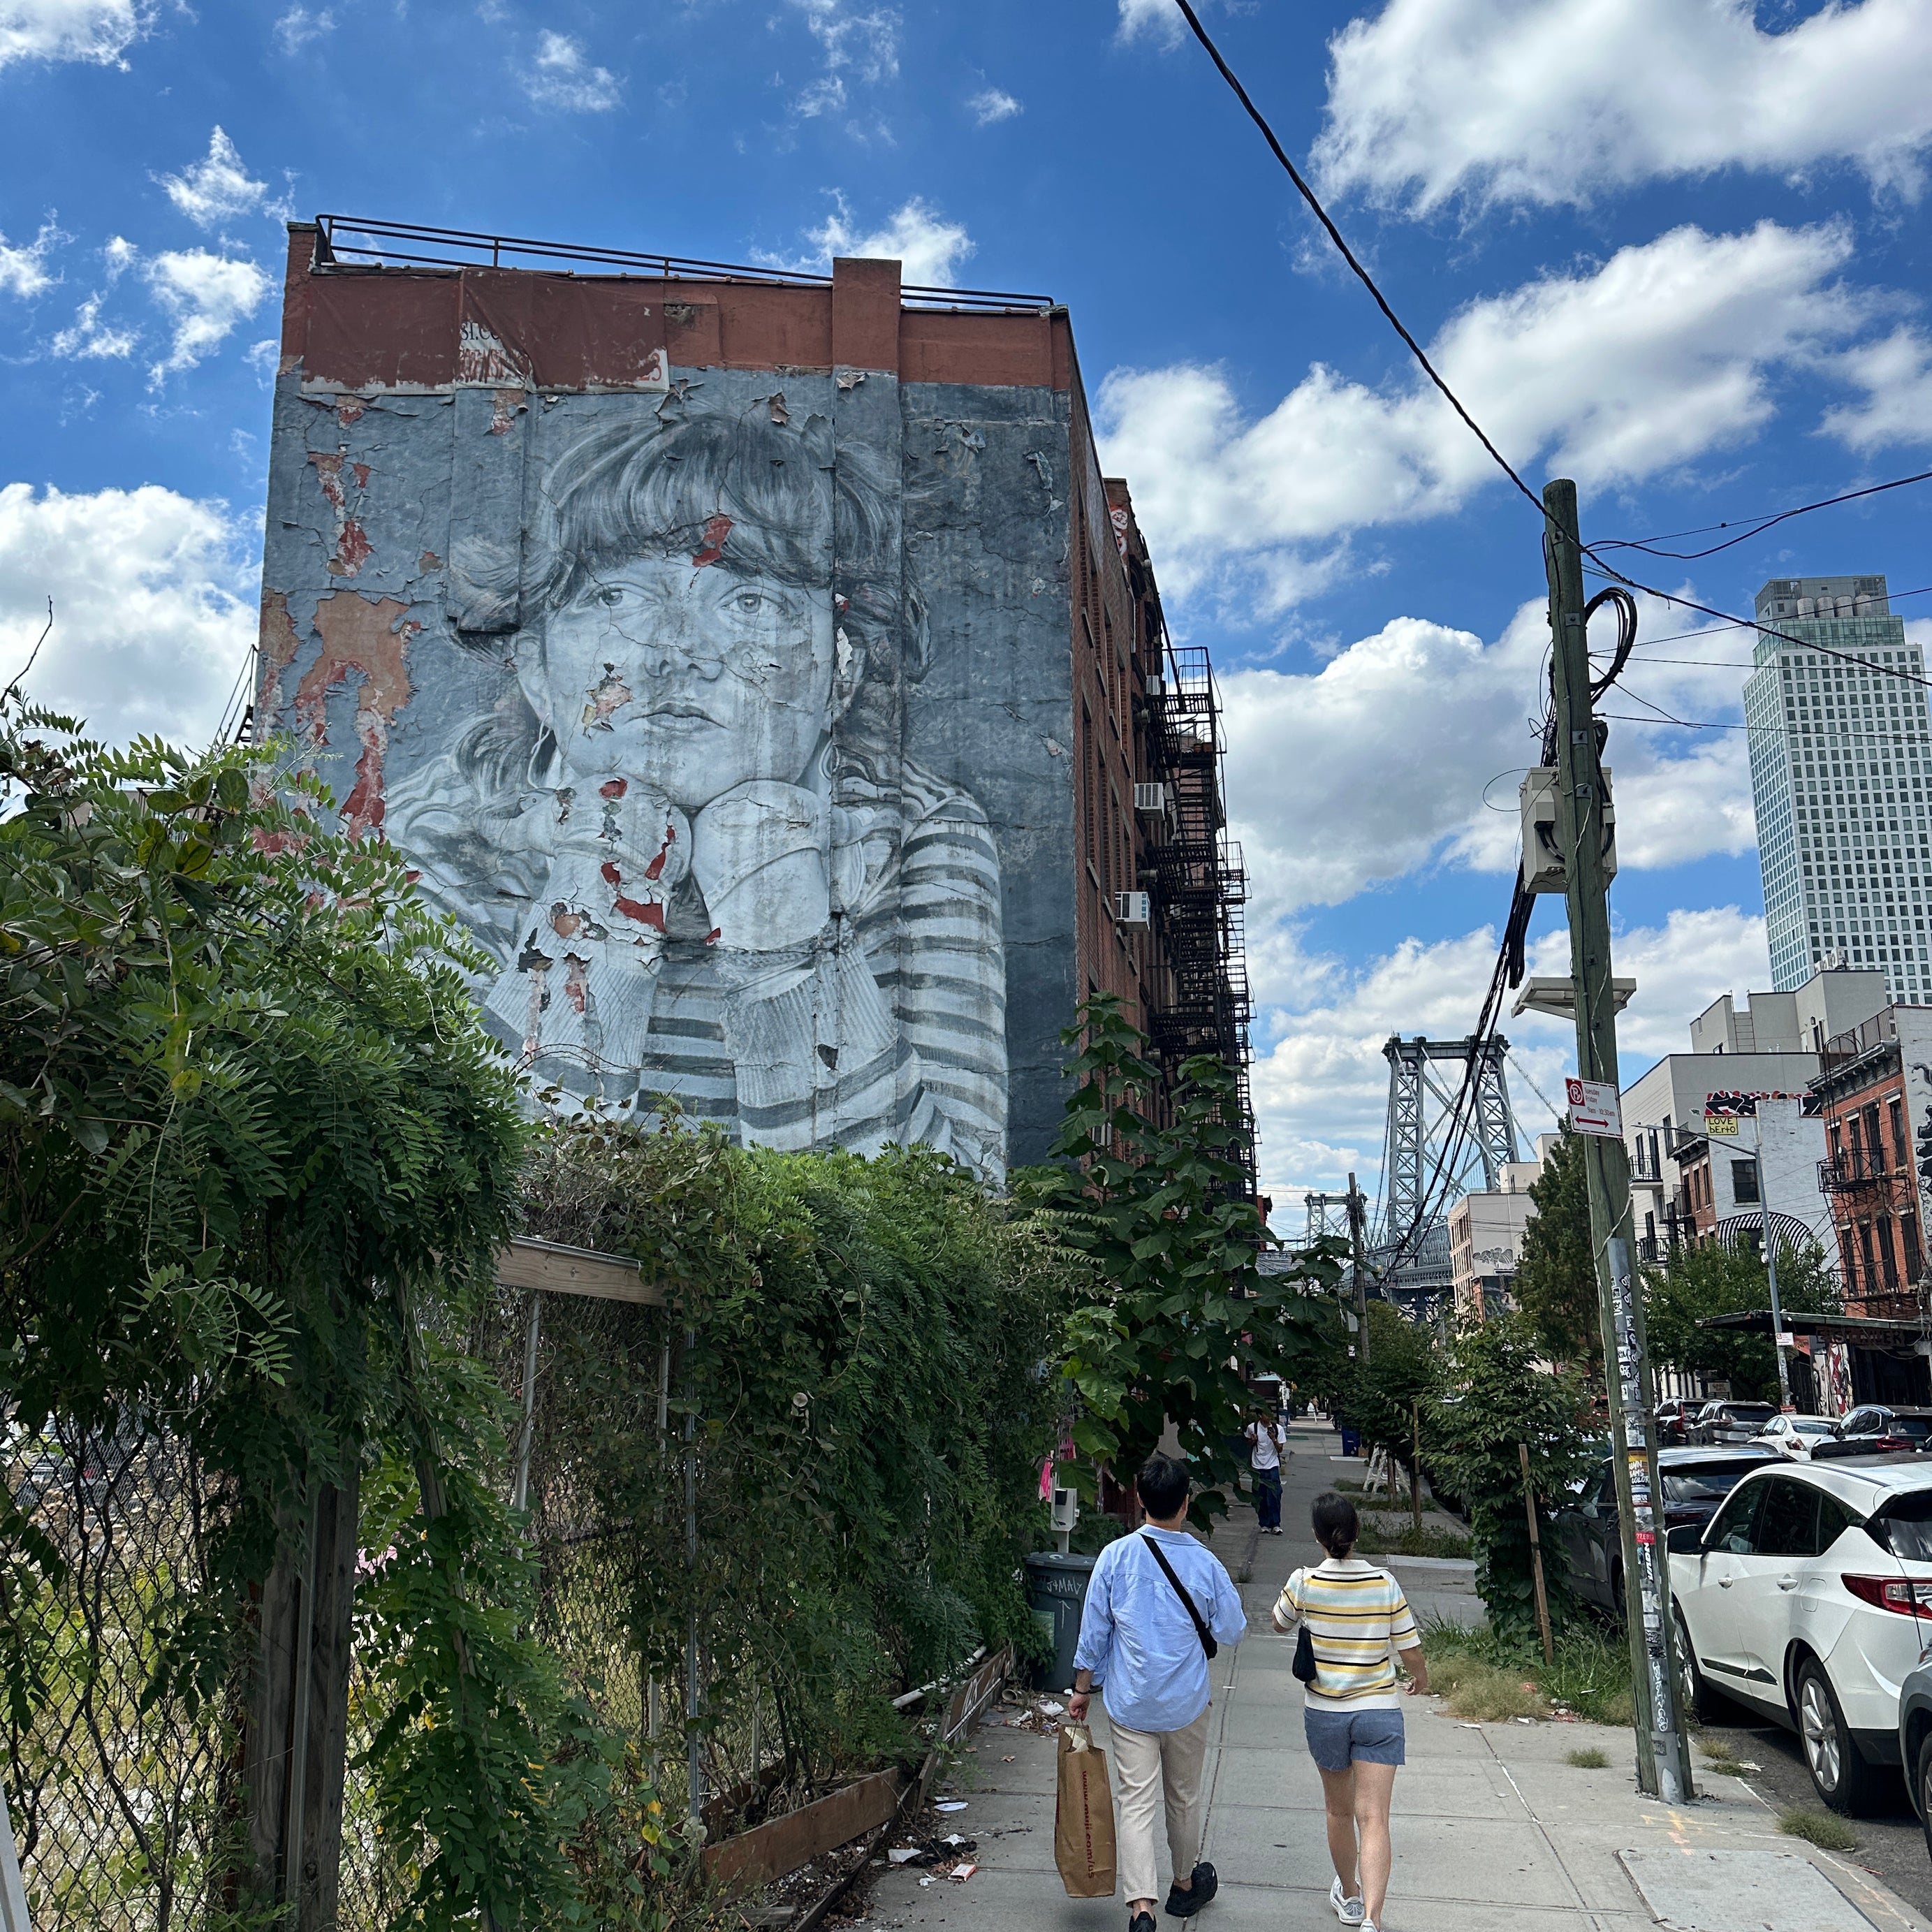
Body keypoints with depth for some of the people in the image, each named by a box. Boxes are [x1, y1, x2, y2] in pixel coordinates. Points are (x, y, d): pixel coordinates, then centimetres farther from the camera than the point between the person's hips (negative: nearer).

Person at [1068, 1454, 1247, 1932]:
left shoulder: (1115, 1557, -11)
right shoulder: (1205, 1563, -11)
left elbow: (1093, 1631, -4)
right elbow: (1233, 1632, 0)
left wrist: (1082, 1689, 7)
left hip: (1129, 1703, -1)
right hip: (1186, 1703, 1)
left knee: (1135, 1802, 1)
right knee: (1184, 1798, 19)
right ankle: (1185, 1885, 38)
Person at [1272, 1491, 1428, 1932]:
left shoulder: (1304, 1583, -10)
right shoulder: (1385, 1584, -9)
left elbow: (1281, 1625, 10)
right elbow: (1411, 1652, -2)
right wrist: (1422, 1680, 20)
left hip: (1325, 1713, 1)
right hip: (1379, 1712, -1)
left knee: (1339, 1810, 20)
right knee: (1374, 1819, -3)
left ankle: (1349, 1896, 38)